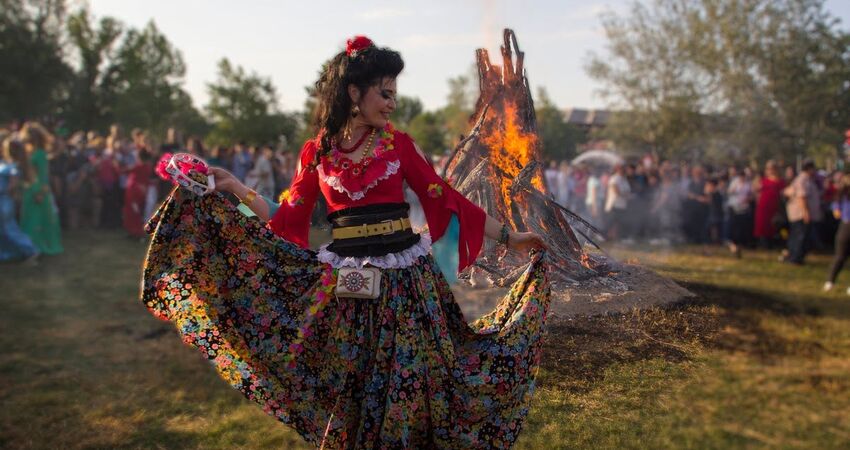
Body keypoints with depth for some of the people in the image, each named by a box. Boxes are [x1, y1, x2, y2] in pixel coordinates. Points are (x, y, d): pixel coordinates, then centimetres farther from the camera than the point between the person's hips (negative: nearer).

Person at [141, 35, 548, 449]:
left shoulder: (398, 144, 3)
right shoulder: (316, 152, 4)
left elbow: (444, 199, 4)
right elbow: (288, 218, 7)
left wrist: (508, 236, 3)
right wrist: (236, 189, 0)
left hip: (405, 280, 0)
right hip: (342, 284, 0)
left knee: (406, 388, 5)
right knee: (345, 393, 9)